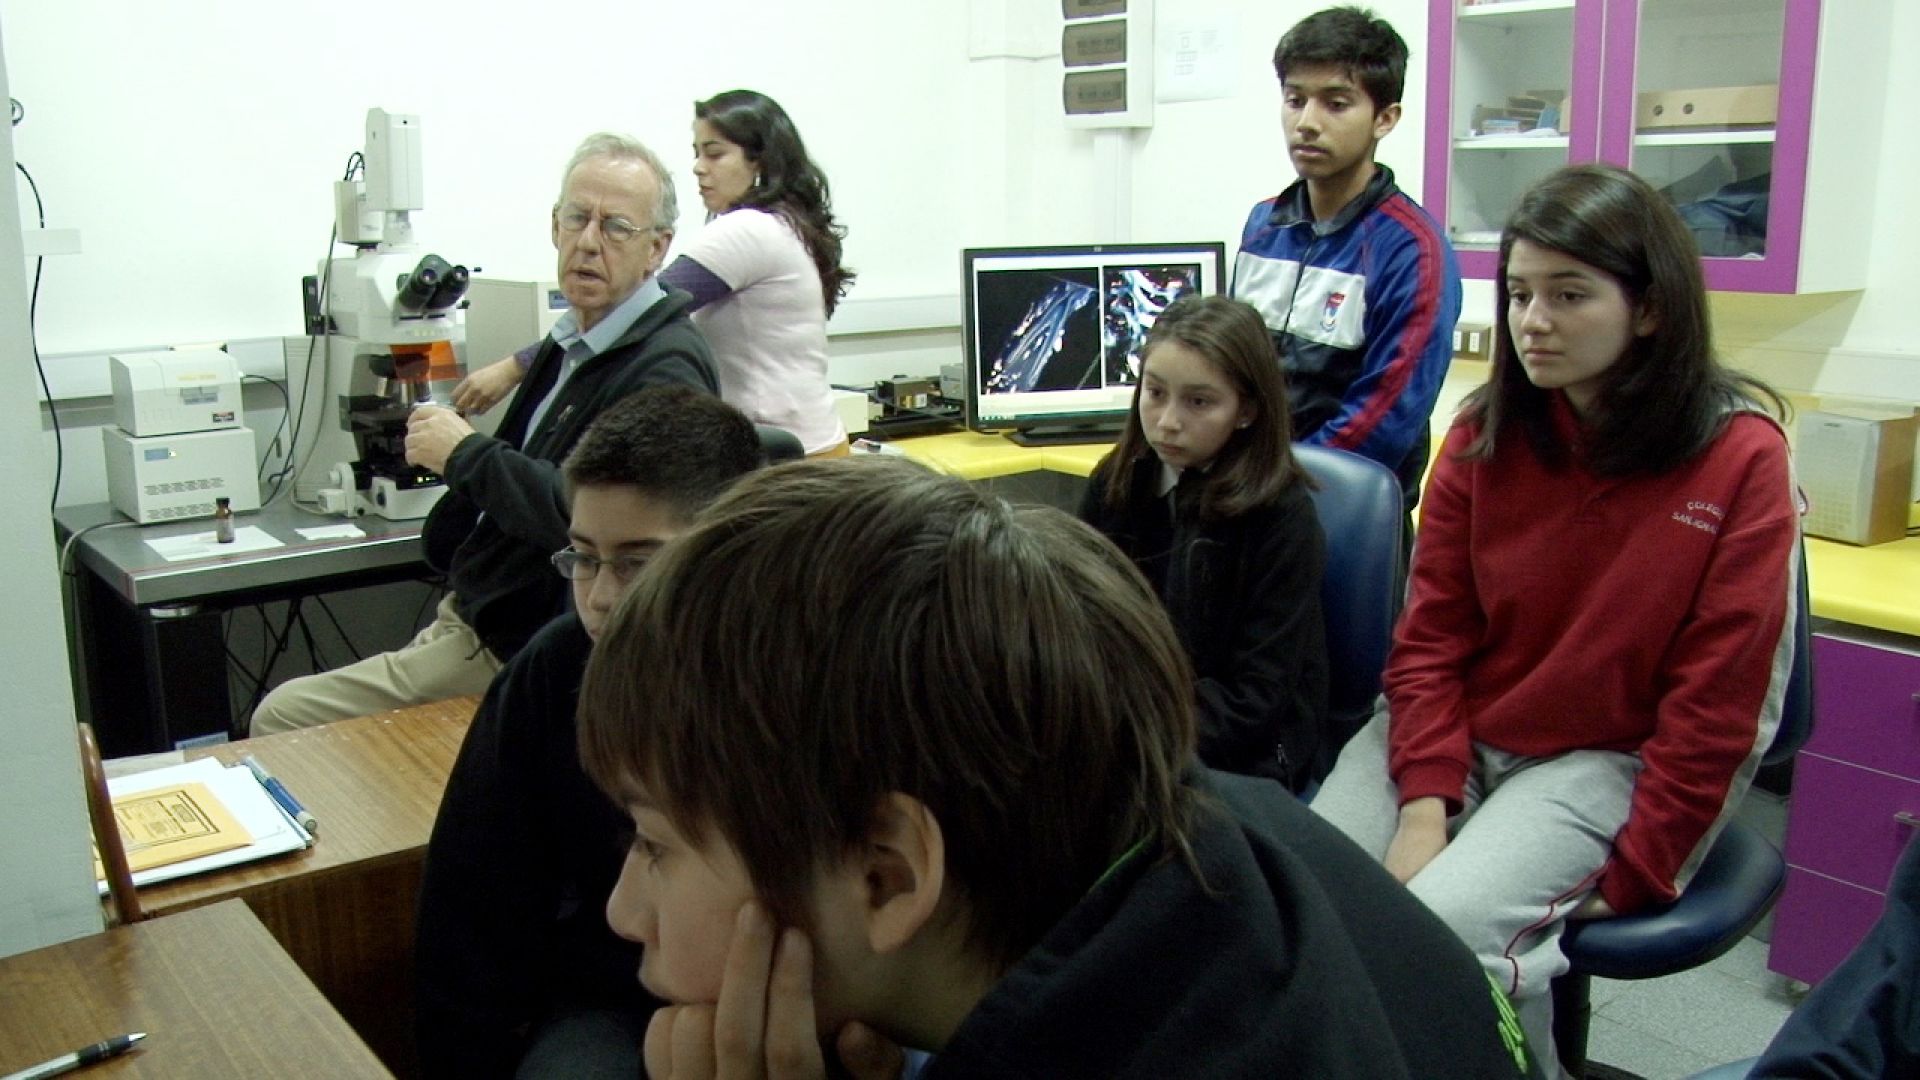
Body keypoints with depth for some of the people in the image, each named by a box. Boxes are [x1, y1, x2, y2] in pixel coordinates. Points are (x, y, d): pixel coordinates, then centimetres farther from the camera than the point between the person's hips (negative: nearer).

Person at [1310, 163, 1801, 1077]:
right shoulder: (1486, 434, 0)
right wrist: (1425, 802, -11)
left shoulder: (1739, 456, -10)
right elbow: (1430, 630, 1)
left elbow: (1716, 700, -9)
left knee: (1444, 926, -27)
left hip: (1604, 757, -3)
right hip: (1452, 729, 4)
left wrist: (1633, 874, -11)